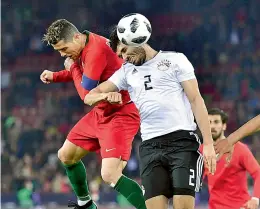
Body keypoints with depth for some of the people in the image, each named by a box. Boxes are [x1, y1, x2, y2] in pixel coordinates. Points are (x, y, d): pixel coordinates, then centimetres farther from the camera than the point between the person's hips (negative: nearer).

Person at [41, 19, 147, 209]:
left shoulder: (96, 50, -27)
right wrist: (54, 76, 11)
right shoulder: (83, 48, 3)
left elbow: (86, 94, -22)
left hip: (121, 114, -10)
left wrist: (73, 67, -8)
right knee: (66, 156, 20)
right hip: (101, 113, 10)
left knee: (110, 175, -24)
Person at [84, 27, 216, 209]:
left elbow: (195, 100, 3)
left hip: (182, 142, -4)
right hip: (150, 147, 4)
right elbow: (90, 97, 20)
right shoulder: (127, 71, 21)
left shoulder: (175, 59, 8)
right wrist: (107, 95, -5)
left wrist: (208, 143, -5)